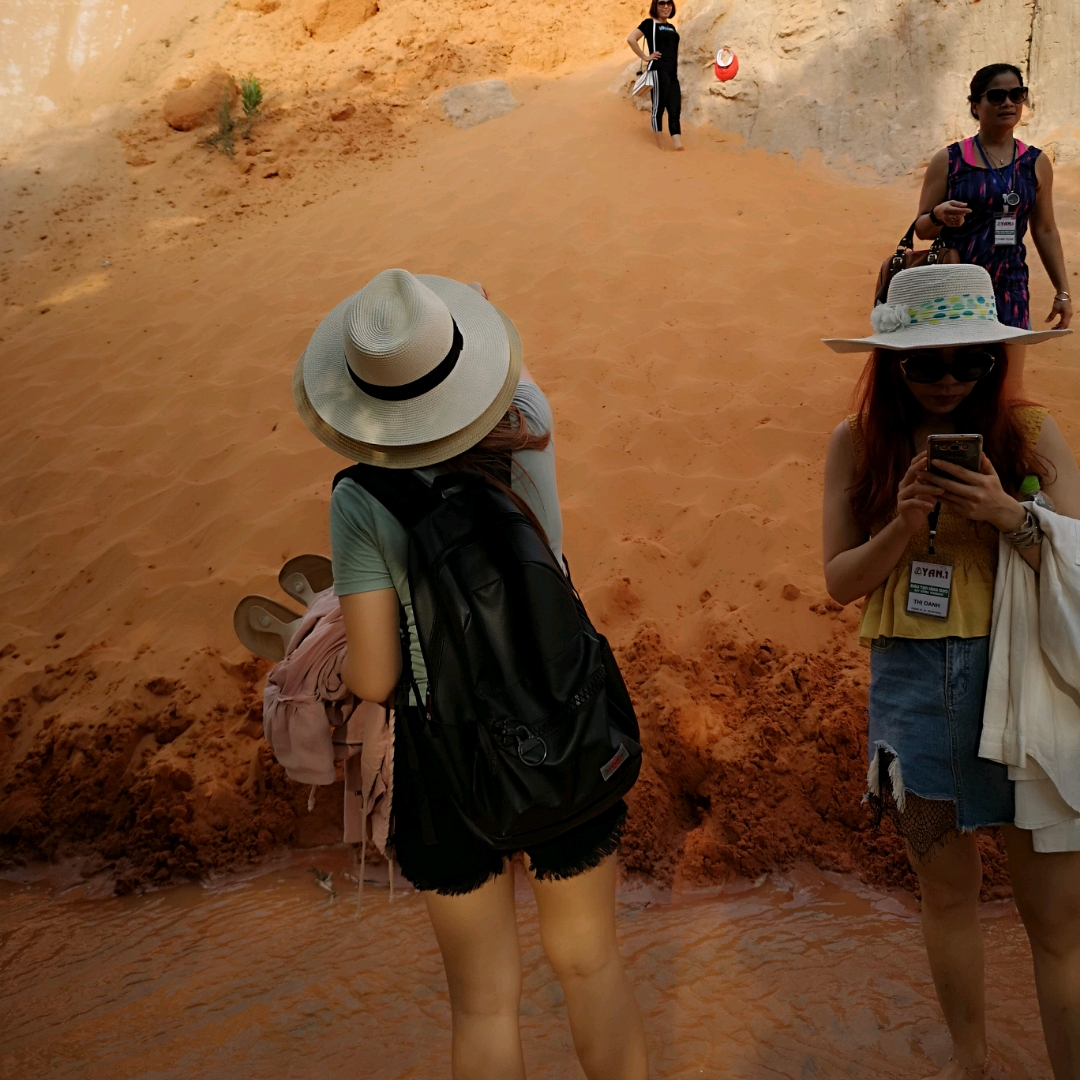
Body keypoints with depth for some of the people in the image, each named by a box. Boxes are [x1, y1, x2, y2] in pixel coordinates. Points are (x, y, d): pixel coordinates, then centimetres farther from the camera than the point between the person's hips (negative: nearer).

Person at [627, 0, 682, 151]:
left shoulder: (671, 27, 20)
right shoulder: (649, 23, -1)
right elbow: (631, 39, -12)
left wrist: (675, 69, 15)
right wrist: (645, 57, -10)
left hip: (673, 74, 7)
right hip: (658, 72, -7)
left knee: (675, 110, -1)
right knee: (658, 108, -4)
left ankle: (678, 147, -6)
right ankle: (660, 148, -1)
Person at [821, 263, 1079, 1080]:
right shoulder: (858, 445, 0)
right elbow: (841, 581, -1)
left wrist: (1009, 516, -22)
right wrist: (904, 525, -18)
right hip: (911, 683, 2)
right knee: (948, 890, 19)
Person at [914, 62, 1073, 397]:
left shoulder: (1036, 163, 6)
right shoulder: (948, 161, -2)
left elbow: (1045, 230, 12)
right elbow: (921, 229, 2)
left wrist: (1062, 291, 10)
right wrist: (940, 216, -21)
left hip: (1009, 290, 2)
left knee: (1009, 392, 3)